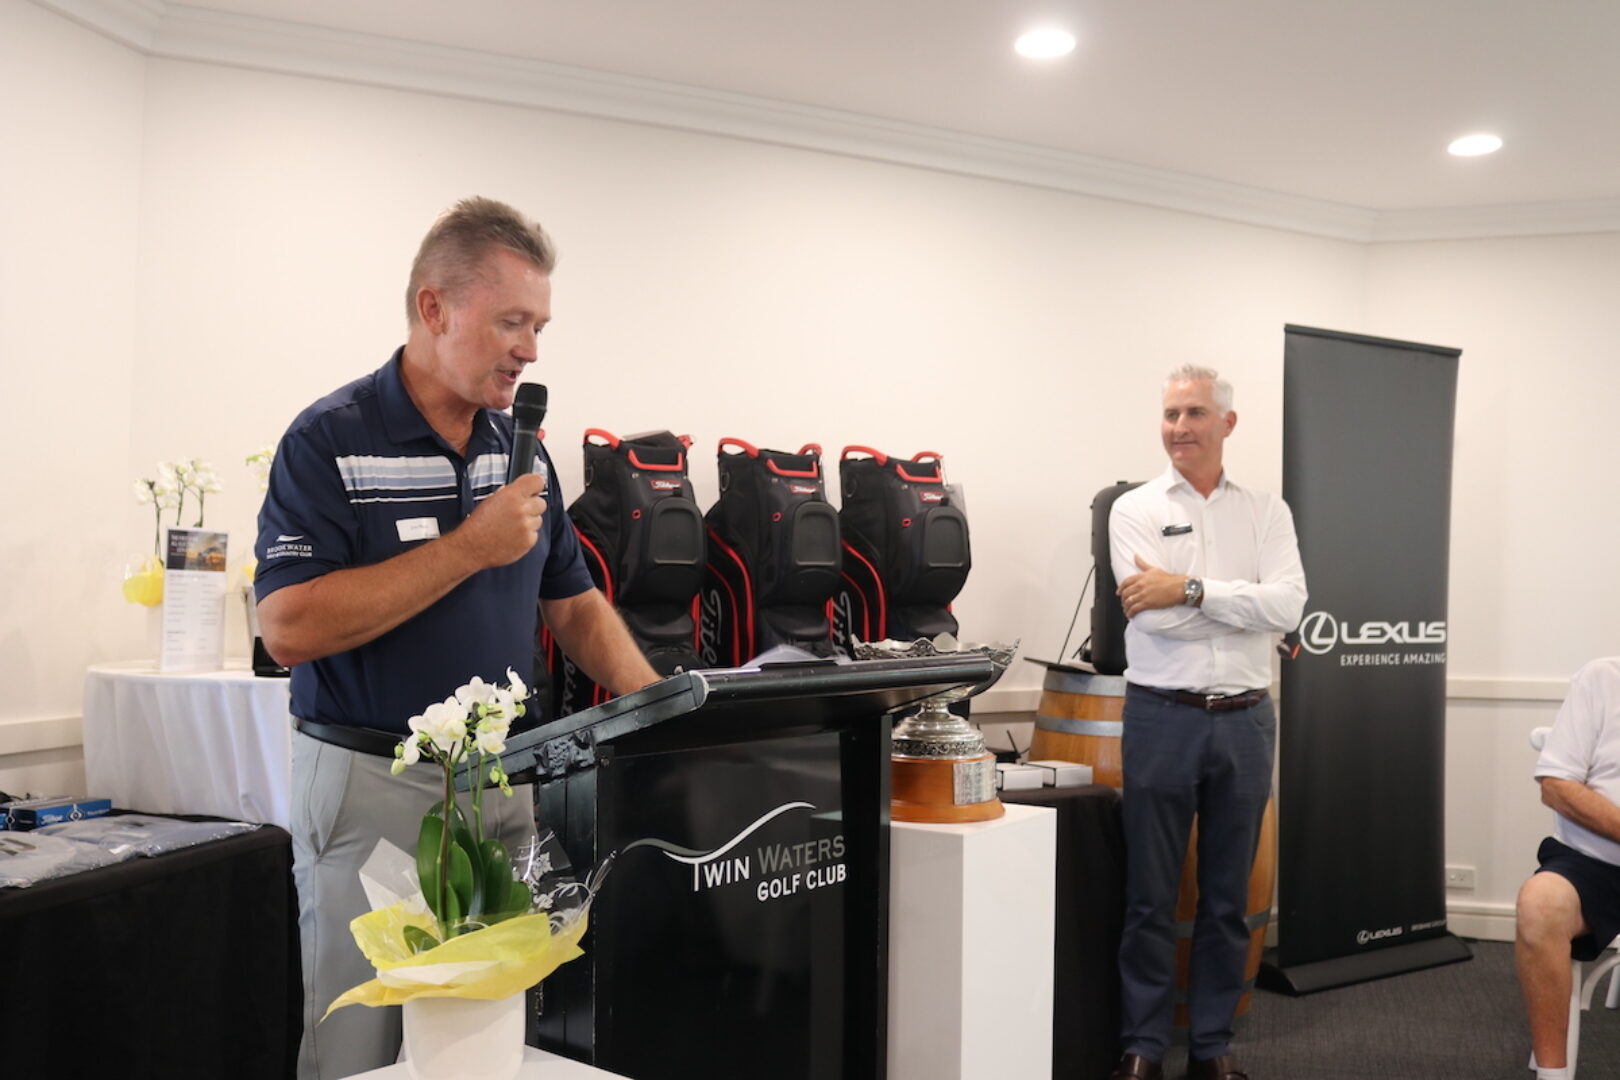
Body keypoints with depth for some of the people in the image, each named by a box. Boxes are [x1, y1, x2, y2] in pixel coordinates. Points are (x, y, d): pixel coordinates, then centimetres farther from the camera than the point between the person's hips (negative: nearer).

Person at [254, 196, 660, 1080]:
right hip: (370, 784, -5)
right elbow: (289, 628, -20)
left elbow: (573, 604, 14)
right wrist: (469, 547, -21)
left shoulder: (518, 449, 8)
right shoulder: (330, 441, -10)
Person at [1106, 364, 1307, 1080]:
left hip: (1244, 720, 2)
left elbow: (1287, 605, -10)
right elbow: (1155, 617, -12)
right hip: (1162, 718, -2)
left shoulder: (1267, 512, 7)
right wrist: (1247, 604, -9)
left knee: (1228, 899, 11)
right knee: (1151, 897, 5)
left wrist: (1190, 589, -15)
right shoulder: (1136, 510, 1)